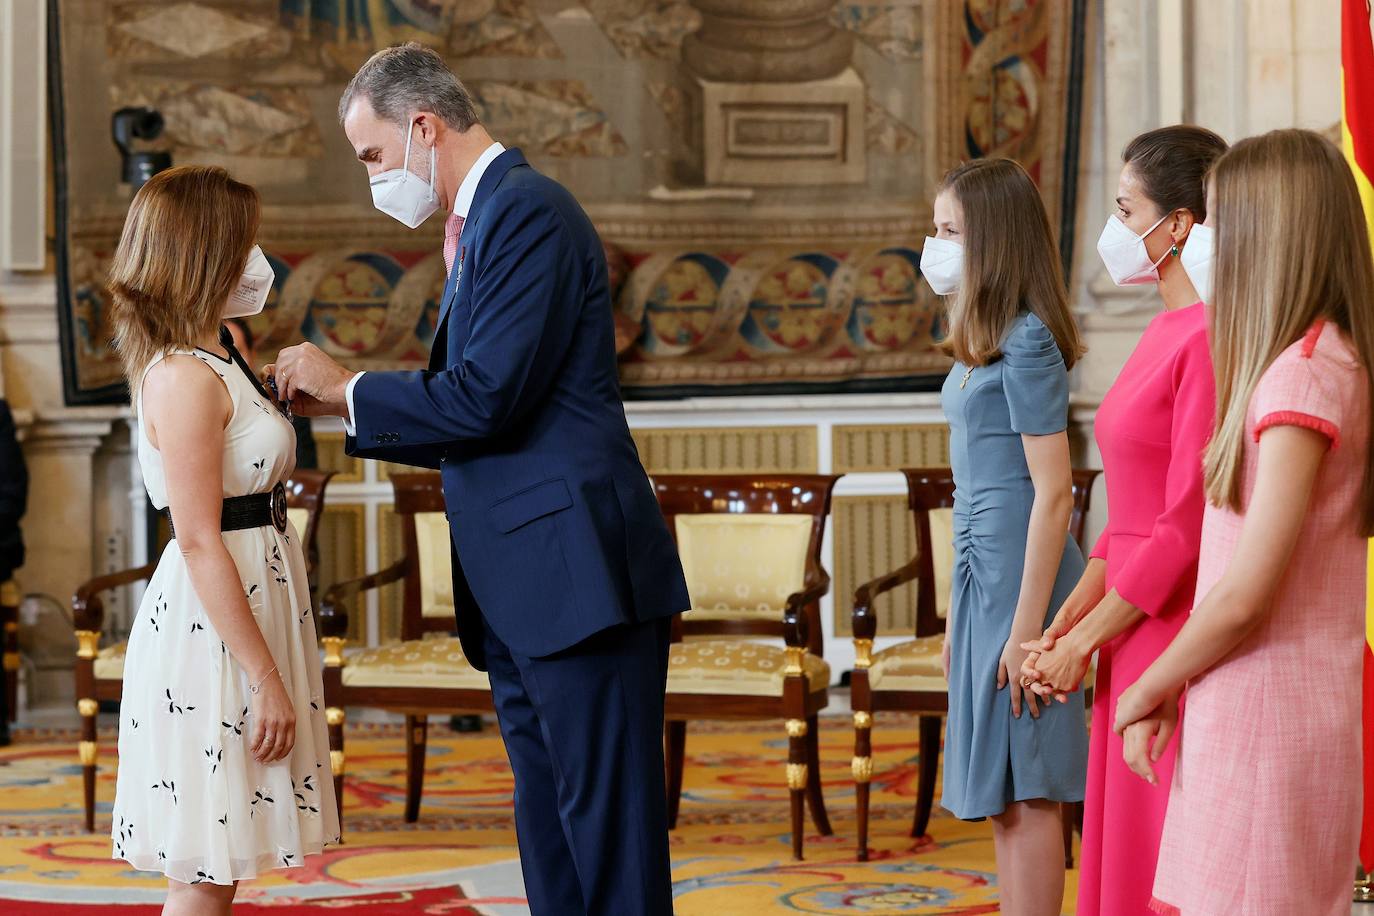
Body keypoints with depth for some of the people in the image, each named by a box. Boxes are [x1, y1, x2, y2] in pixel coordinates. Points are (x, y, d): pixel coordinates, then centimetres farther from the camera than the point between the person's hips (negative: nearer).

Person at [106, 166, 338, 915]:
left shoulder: (208, 365, 15)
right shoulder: (186, 378, -16)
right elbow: (200, 543, -21)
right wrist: (266, 677, -21)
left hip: (246, 608, 10)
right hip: (214, 628, -10)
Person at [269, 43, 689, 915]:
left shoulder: (528, 211, -12)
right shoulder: (479, 223, 20)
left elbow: (485, 399, -19)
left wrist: (350, 387, -6)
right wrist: (341, 401, 14)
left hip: (576, 575, -10)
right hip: (519, 587, 10)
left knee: (608, 828, -6)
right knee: (547, 819, 13)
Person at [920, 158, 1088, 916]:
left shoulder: (1027, 342, -13)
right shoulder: (985, 342, 14)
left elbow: (1052, 491, -17)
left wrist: (1026, 626, -20)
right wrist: (959, 611, 20)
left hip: (1019, 578, -9)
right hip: (981, 573, 9)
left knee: (1024, 790, -4)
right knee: (1001, 796, 13)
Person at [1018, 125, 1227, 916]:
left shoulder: (1210, 339, -16)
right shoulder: (1164, 333, 14)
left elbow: (1187, 525, -18)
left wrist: (1084, 643, -11)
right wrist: (1064, 626, 10)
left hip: (1179, 635, -9)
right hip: (1135, 640, 9)